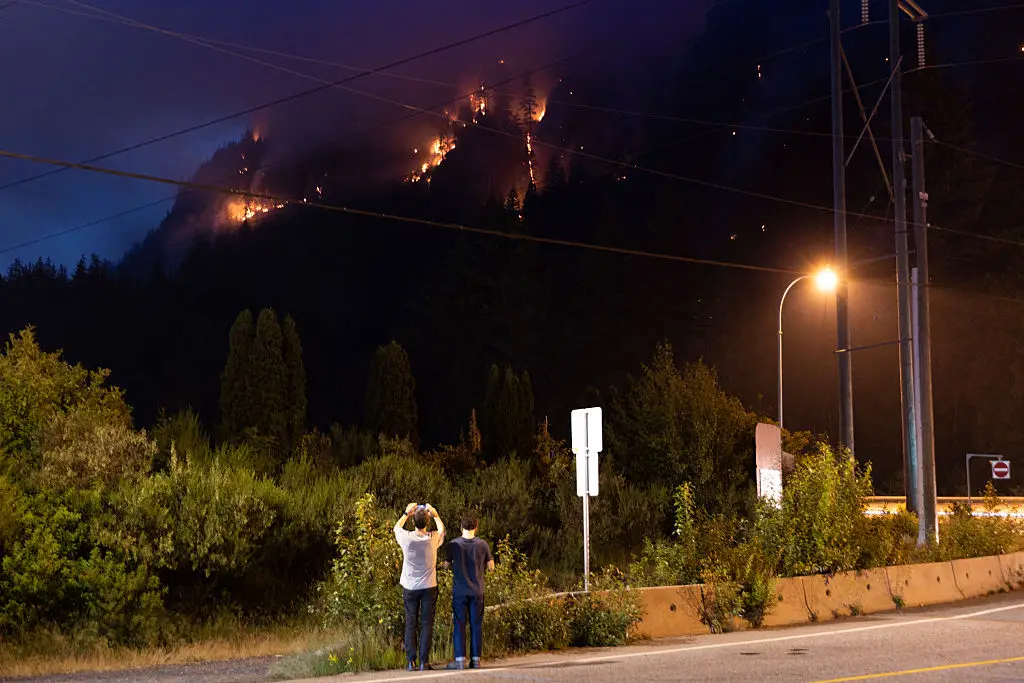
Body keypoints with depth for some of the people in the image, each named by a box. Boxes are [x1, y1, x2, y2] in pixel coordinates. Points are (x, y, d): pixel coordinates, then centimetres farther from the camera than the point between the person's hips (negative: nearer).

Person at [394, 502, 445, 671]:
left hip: (410, 587, 0)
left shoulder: (407, 538, -14)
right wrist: (435, 514, 18)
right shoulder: (433, 539, -12)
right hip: (428, 587, 0)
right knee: (427, 624, 4)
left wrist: (406, 513, 15)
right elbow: (442, 529, 14)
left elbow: (396, 527, 11)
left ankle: (411, 661, 6)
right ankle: (424, 661, 1)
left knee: (410, 624, 7)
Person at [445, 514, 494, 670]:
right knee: (476, 625, 7)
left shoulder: (453, 544, -6)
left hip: (459, 591, -1)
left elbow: (447, 565, 4)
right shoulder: (482, 544, -4)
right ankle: (476, 659, 8)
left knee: (459, 625, 3)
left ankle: (460, 659, 0)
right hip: (477, 591, 1)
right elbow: (491, 567, 3)